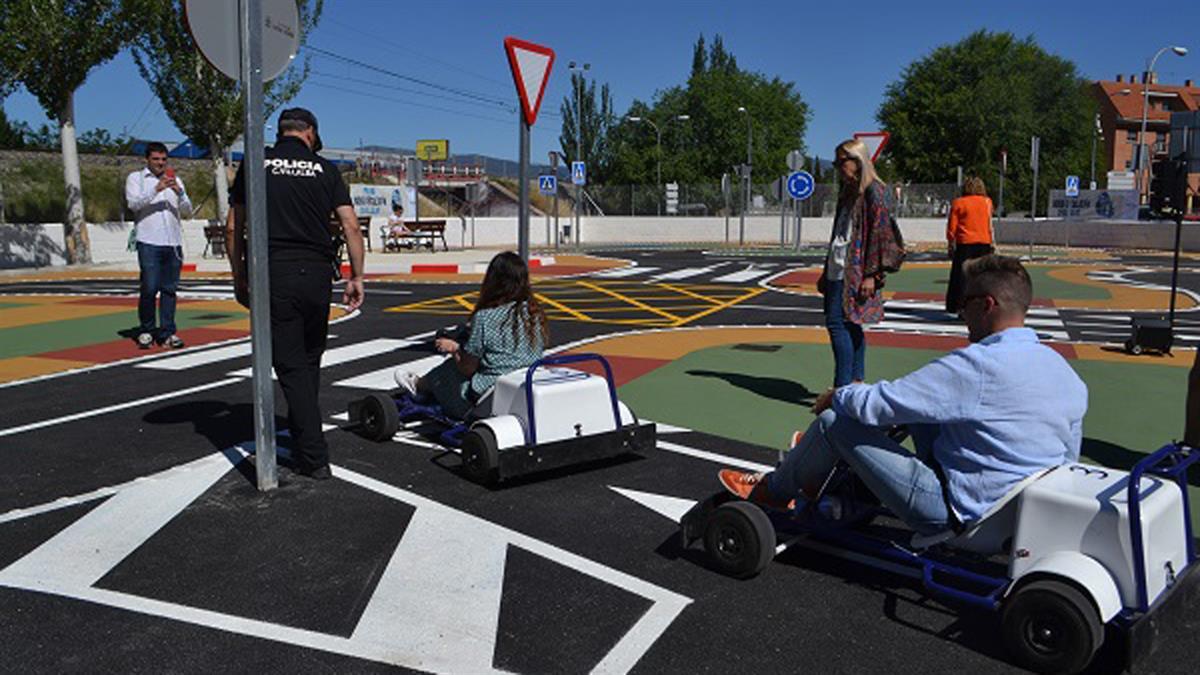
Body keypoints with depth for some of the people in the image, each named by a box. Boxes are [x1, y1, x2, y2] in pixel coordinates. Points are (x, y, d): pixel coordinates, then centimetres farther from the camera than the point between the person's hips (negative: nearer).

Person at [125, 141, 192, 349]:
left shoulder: (175, 180, 19)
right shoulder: (135, 178, 10)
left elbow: (187, 211, 12)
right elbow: (133, 203, -6)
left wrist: (179, 192, -6)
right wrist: (157, 189, -16)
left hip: (173, 242, 3)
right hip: (149, 242, -3)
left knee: (169, 289, 3)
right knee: (149, 288, -7)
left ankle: (167, 333, 7)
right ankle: (145, 331, 6)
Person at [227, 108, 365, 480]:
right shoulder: (325, 168, 9)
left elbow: (234, 228, 5)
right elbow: (351, 226, 1)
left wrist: (238, 276, 14)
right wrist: (356, 276, 6)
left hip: (271, 272, -1)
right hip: (316, 272, 2)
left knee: (290, 365, 1)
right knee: (310, 360, 18)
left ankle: (314, 456, -3)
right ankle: (302, 440, 29)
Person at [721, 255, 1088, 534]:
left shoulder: (978, 365, -24)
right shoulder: (1067, 373, 2)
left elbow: (876, 405, -20)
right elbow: (1068, 458, 13)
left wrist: (837, 396, 2)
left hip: (956, 513, -9)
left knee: (835, 420, -5)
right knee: (923, 400, 17)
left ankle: (772, 491, 21)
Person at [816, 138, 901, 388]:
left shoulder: (873, 191, -8)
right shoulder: (848, 193, 19)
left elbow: (879, 233, -14)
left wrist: (872, 274, -19)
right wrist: (826, 271, 21)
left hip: (855, 271, -9)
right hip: (838, 270, 9)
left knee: (837, 322, -13)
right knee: (850, 325, 10)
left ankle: (843, 388, -11)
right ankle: (856, 382, 17)